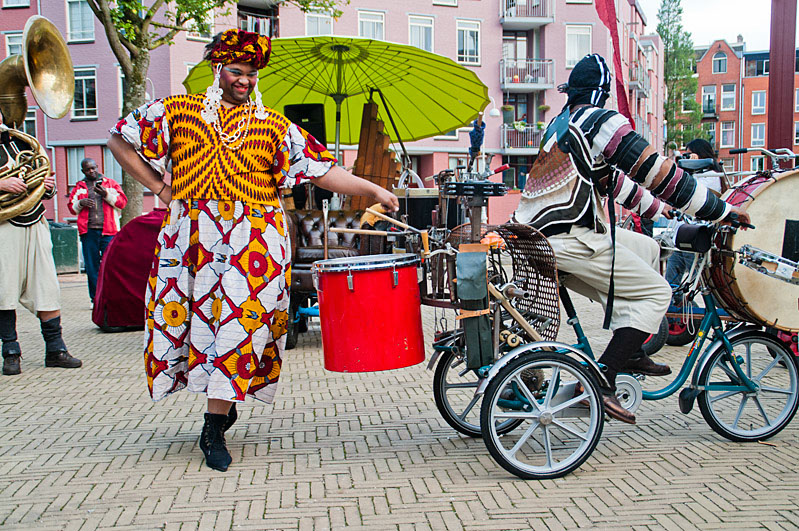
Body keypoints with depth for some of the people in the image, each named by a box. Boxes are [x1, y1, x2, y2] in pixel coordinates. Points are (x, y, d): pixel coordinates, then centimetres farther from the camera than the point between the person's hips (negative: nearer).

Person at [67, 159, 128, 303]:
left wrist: (106, 194, -10)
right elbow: (72, 208, 19)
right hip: (88, 231, 2)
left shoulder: (111, 183, 13)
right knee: (91, 266, 2)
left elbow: (122, 202, 4)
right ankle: (96, 299, 9)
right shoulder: (79, 187, 18)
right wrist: (81, 203, -2)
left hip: (108, 231, -2)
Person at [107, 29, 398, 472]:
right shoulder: (177, 111, 11)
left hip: (251, 238, -1)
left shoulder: (274, 126, 10)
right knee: (184, 315, 3)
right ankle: (223, 402, 26)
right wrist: (160, 188, 9)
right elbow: (120, 141, 16)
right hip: (189, 233, 2)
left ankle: (214, 430, -1)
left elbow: (321, 171, 5)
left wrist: (373, 190, -5)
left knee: (238, 319, -9)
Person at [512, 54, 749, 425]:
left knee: (646, 248, 22)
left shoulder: (560, 123, 20)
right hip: (571, 240, -9)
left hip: (538, 233, 9)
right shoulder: (603, 122, -7)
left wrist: (652, 206, 39)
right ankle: (602, 383, -9)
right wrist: (722, 210, 0)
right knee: (656, 292, -1)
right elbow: (658, 173, -8)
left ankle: (629, 353, 22)